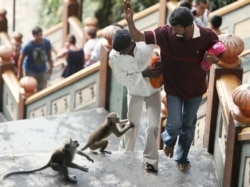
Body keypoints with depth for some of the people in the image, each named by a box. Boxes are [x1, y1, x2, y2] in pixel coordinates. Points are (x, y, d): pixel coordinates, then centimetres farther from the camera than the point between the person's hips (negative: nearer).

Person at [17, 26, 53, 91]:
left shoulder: (46, 42, -14)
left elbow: (49, 55, 4)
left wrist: (50, 67, 11)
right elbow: (21, 59, -16)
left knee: (42, 90, 10)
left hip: (42, 71, 4)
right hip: (30, 71, -4)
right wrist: (19, 73, -11)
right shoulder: (28, 46, -24)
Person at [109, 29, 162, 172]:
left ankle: (150, 159, 15)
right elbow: (123, 79, -21)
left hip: (153, 89, -1)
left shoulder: (146, 43, -32)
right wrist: (144, 74, -35)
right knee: (132, 124, 13)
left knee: (153, 125, -3)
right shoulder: (114, 56, -28)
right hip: (135, 92, 1)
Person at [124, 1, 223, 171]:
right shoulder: (165, 33, -24)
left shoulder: (208, 36, -23)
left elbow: (219, 58, -6)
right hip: (173, 88, -1)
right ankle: (169, 140, 37)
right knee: (175, 124, -2)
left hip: (195, 89, 1)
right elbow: (138, 37, -23)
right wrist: (130, 20, -42)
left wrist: (212, 59, -30)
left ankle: (182, 158, 41)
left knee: (188, 125, 17)